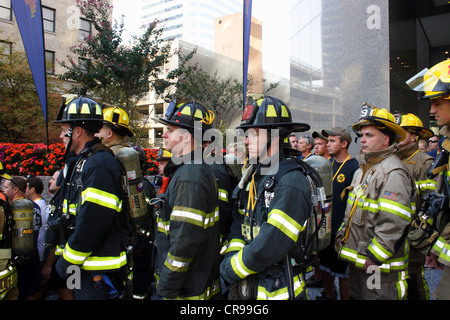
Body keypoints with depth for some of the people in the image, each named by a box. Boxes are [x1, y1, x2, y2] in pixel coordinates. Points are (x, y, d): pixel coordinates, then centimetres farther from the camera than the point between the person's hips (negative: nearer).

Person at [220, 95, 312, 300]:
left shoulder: (291, 183, -22)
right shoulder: (253, 176, 4)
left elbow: (269, 247, -26)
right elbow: (239, 225, 5)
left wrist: (230, 269, -14)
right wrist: (232, 258, -10)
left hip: (277, 291, -7)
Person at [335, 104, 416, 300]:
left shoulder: (394, 173, -18)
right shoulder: (363, 170, 12)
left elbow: (393, 226, -24)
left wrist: (372, 258, -22)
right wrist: (341, 236, 10)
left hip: (380, 266, -9)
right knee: (356, 295, 20)